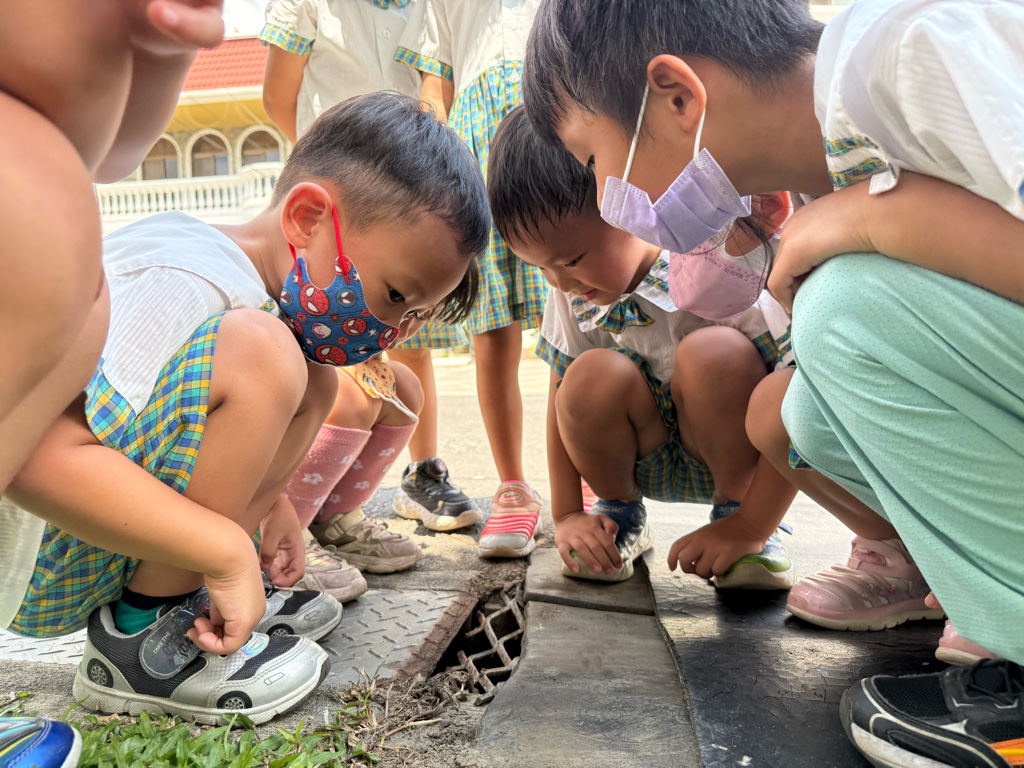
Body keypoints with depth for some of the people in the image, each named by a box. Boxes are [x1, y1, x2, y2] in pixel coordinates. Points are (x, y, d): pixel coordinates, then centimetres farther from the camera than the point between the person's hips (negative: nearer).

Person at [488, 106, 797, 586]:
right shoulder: (573, 290, -9)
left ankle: (734, 511, -8)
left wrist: (748, 528, -25)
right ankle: (619, 514, 2)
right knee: (593, 376, -27)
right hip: (651, 463, 4)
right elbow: (563, 398, -1)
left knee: (714, 352, -33)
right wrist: (566, 516, -5)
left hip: (738, 454, -3)